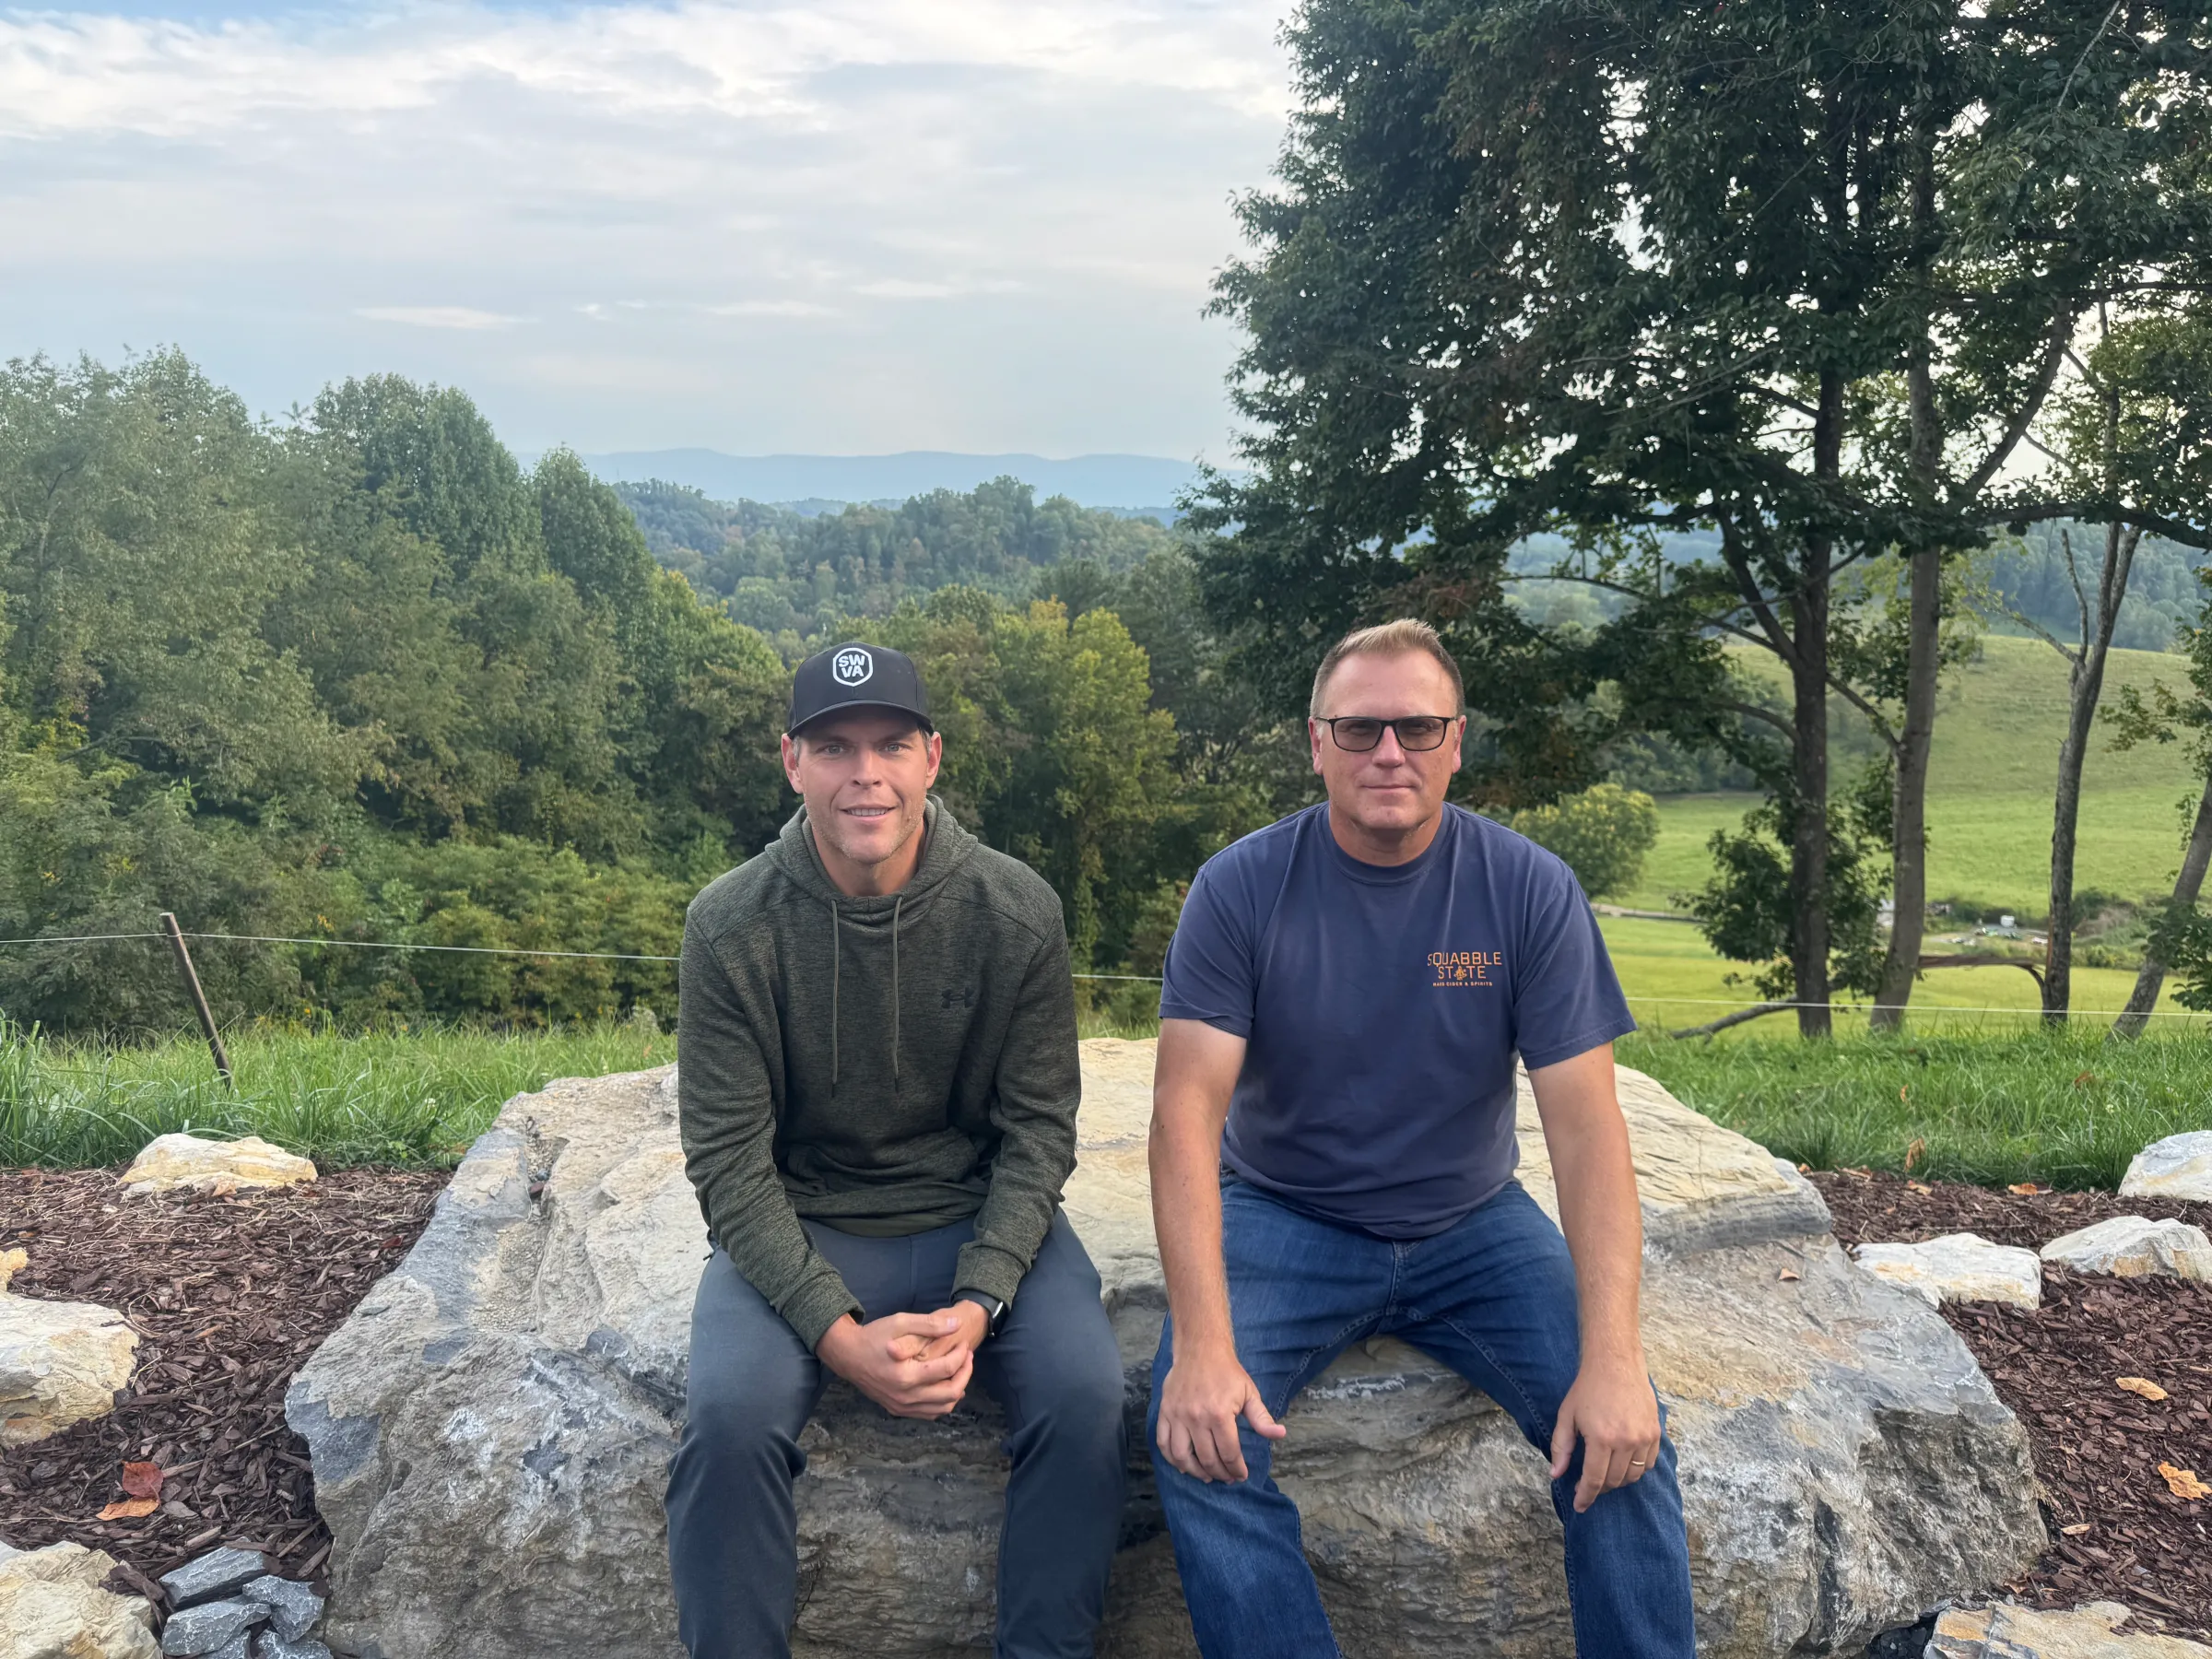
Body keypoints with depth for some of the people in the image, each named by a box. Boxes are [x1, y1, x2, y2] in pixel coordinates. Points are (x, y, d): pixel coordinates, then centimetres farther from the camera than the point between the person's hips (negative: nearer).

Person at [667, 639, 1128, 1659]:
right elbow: (729, 1162, -10)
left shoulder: (1016, 914, -8)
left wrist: (979, 1302, -17)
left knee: (1085, 1396, -23)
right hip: (797, 1231, 0)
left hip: (982, 1220, 1)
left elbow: (1038, 1132, -3)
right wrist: (837, 1332, -21)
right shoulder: (731, 927, -11)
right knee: (730, 1415, -27)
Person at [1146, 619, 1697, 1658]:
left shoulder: (1530, 891, -9)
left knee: (1622, 1437, -18)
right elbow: (1187, 1112, -18)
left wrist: (1613, 1357, -23)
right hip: (1284, 1219, -1)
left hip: (1471, 1224, 1)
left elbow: (1584, 1122, -12)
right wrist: (1203, 1345, -29)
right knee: (1195, 1432, -24)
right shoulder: (1240, 890, -12)